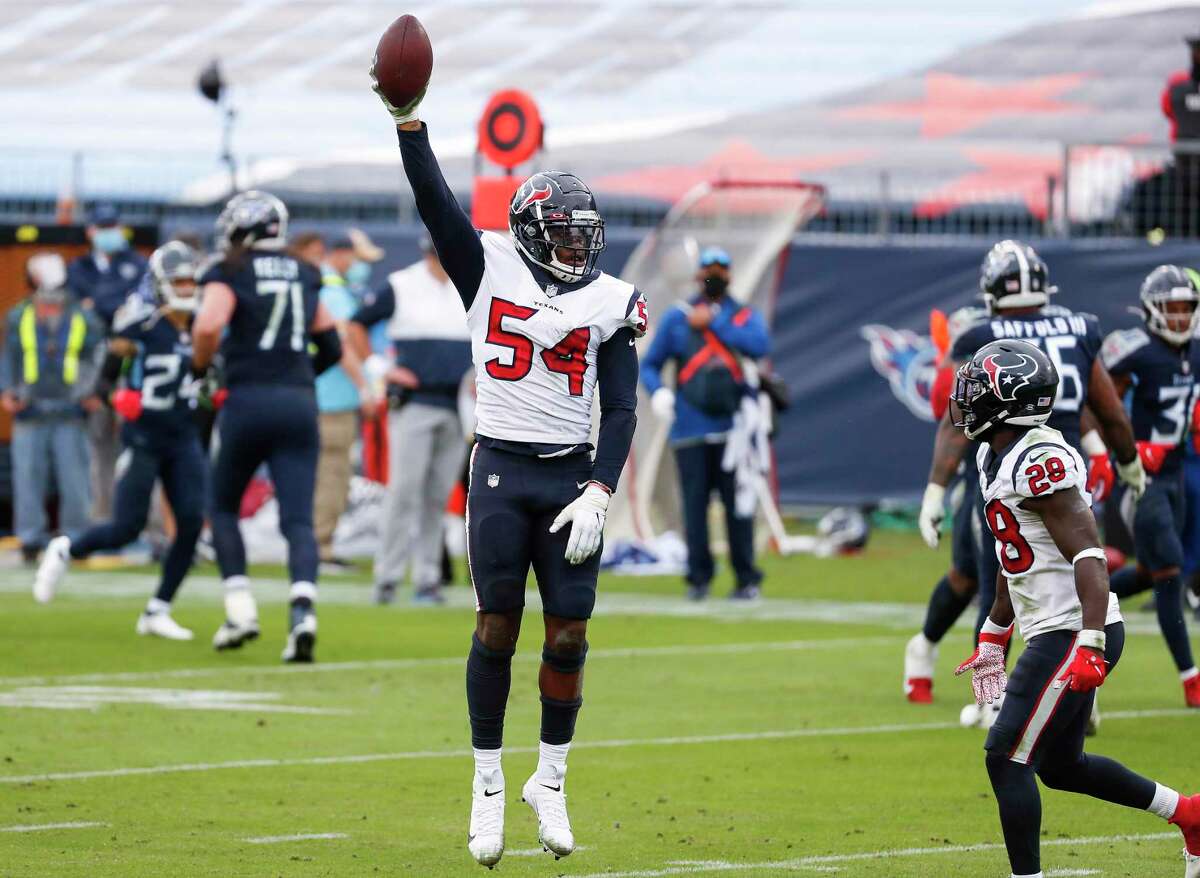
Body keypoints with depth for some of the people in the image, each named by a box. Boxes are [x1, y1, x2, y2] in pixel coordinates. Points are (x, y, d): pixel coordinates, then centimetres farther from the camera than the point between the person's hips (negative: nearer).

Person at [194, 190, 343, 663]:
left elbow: (209, 325, -19)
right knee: (298, 519, -2)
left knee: (224, 506, 17)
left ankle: (240, 610, 5)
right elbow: (331, 346, 20)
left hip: (249, 399, -3)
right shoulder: (304, 277, 16)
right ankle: (303, 607, -25)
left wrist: (200, 365, 0)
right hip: (299, 403, 3)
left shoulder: (229, 274, -1)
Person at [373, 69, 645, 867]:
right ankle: (488, 783, 7)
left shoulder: (610, 302, 4)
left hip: (570, 476, 1)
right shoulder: (489, 269, 3)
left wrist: (598, 495, -6)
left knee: (569, 636, 0)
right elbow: (437, 202, -8)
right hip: (501, 471, -1)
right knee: (498, 627, -3)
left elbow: (620, 411, 3)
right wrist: (409, 120, -21)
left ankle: (550, 780, 17)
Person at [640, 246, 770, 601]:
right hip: (690, 428, 1)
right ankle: (698, 577, 4)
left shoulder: (746, 316, 12)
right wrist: (657, 391, -8)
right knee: (694, 502, -2)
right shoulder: (676, 317, 13)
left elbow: (760, 345, -10)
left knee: (738, 504, -3)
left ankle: (747, 578, 3)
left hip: (734, 426, -1)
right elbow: (650, 364, 13)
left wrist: (712, 323, -10)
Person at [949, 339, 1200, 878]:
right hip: (1053, 635, 10)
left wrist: (1091, 644, -30)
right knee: (1060, 766, 17)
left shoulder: (1040, 461, -18)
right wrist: (992, 640, 29)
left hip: (1073, 636, -10)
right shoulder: (997, 457, 13)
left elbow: (1088, 555, -23)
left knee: (1007, 758, -9)